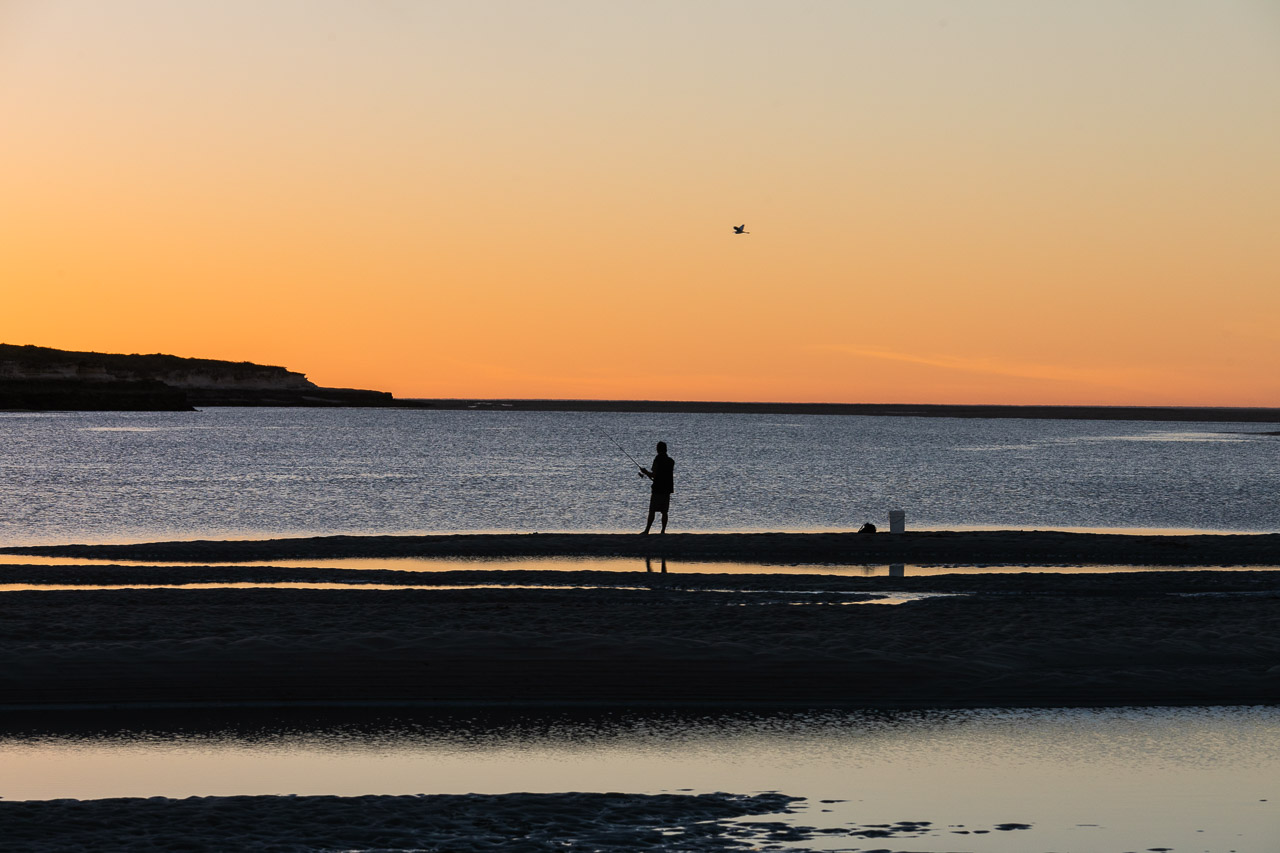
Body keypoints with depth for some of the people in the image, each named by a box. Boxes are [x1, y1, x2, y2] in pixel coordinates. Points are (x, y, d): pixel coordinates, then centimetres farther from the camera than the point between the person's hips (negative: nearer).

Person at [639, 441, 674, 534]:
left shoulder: (658, 459, -11)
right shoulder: (671, 461, 9)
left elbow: (654, 475, -15)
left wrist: (646, 472, 4)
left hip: (658, 489, -6)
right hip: (667, 489, 6)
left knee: (652, 511, -4)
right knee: (664, 512, 7)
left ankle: (647, 530, -6)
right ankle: (663, 531, 3)